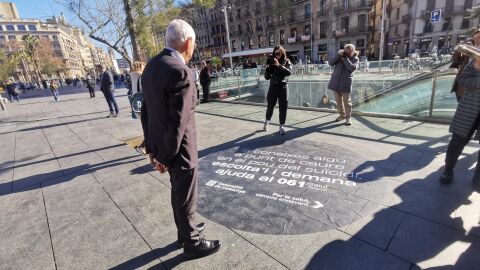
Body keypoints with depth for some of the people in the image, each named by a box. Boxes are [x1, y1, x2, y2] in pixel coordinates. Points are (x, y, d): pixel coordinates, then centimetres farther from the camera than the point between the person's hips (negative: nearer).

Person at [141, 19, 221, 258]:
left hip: (160, 144, 9)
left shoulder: (152, 66, 5)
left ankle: (185, 231, 46)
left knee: (178, 192, 25)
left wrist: (151, 146, 13)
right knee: (186, 199, 11)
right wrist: (165, 157, -13)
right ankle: (192, 243, 34)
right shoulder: (181, 72, -24)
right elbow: (177, 123, -25)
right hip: (178, 149, -9)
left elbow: (147, 111, 8)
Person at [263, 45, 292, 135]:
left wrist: (279, 65, -24)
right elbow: (266, 77, 0)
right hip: (273, 87, 0)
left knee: (283, 108, 0)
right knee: (270, 106, 7)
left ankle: (281, 126, 12)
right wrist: (268, 67, -15)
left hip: (283, 87, 0)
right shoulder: (271, 63, 2)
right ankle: (266, 122, 32)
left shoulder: (286, 61, 2)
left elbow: (289, 72, -16)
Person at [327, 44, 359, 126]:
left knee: (346, 101, -2)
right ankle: (342, 115, 26)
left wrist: (345, 58, -13)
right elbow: (330, 63, -1)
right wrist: (338, 55, -11)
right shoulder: (340, 56, 11)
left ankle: (348, 117, 7)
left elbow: (352, 68, -15)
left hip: (345, 83, -3)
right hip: (336, 82, 4)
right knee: (338, 100, 11)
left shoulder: (355, 59, 3)